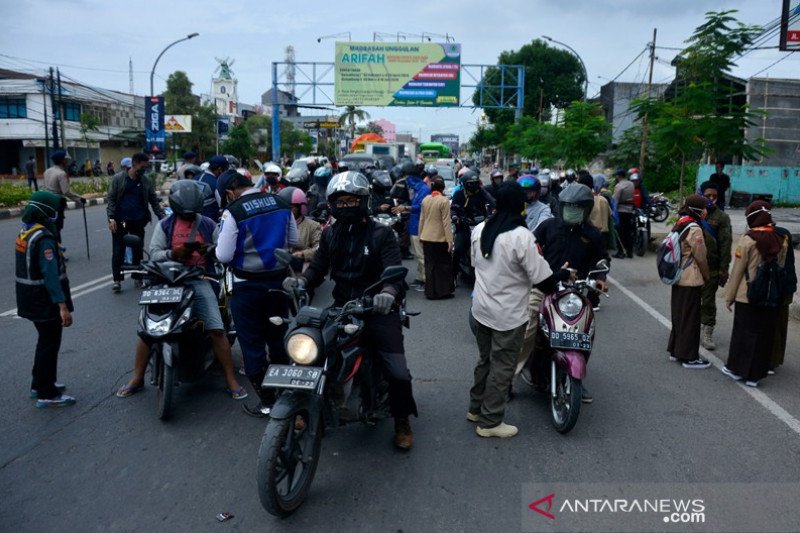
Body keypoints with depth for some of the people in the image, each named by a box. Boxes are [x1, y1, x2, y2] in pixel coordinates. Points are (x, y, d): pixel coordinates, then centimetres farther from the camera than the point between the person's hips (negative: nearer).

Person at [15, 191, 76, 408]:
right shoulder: (44, 238, -22)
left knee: (45, 341, 22)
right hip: (46, 302, -10)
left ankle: (39, 384, 34)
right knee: (50, 345, 0)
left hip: (30, 299, 10)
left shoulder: (25, 232, 8)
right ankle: (47, 395, 8)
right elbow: (51, 274, -27)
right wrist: (63, 306, -29)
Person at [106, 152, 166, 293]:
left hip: (138, 221, 2)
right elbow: (110, 199, -3)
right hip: (120, 221, -2)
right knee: (118, 251, 0)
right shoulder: (118, 179, -2)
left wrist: (163, 216, -1)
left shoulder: (146, 181, 5)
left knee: (138, 250, 9)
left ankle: (137, 276, 21)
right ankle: (117, 280, 7)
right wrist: (111, 218, -11)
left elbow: (154, 201, 8)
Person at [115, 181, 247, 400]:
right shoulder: (164, 225, 8)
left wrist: (210, 250, -15)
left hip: (199, 281, -1)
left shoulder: (208, 224, 8)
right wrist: (173, 253, -18)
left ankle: (231, 381, -3)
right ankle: (137, 379, 13)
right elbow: (153, 253, 1)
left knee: (217, 330, -13)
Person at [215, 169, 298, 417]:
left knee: (252, 343, 7)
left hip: (248, 286, -5)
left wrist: (218, 246, 7)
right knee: (278, 338, 19)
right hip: (280, 281, 5)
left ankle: (266, 401, 13)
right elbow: (293, 242, 9)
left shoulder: (233, 212, -16)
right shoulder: (281, 203, 0)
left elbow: (224, 256, -14)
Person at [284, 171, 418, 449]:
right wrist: (300, 280, -19)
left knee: (398, 371, -8)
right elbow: (318, 267, 4)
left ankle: (402, 421, 18)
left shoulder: (381, 234, -6)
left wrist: (388, 293, -39)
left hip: (377, 310, -4)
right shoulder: (330, 234, 9)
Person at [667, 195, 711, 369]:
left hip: (678, 278, 9)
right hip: (692, 281, -9)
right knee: (690, 318, 0)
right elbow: (701, 257, -12)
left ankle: (675, 351, 26)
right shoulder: (694, 229, -18)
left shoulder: (679, 225, 8)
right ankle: (689, 357, 9)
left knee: (679, 315, 16)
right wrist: (706, 276, 5)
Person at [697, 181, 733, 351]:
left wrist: (724, 268, -7)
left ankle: (707, 333, 15)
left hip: (711, 268, -1)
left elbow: (725, 244, -3)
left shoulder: (721, 217, -1)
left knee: (708, 302, 6)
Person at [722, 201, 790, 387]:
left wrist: (729, 296, -2)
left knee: (743, 332, 9)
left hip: (747, 296, -4)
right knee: (764, 334, 11)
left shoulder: (748, 240, -15)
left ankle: (736, 369, 20)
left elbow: (737, 270, -10)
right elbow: (782, 267, 6)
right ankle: (755, 375, 17)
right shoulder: (782, 239, -1)